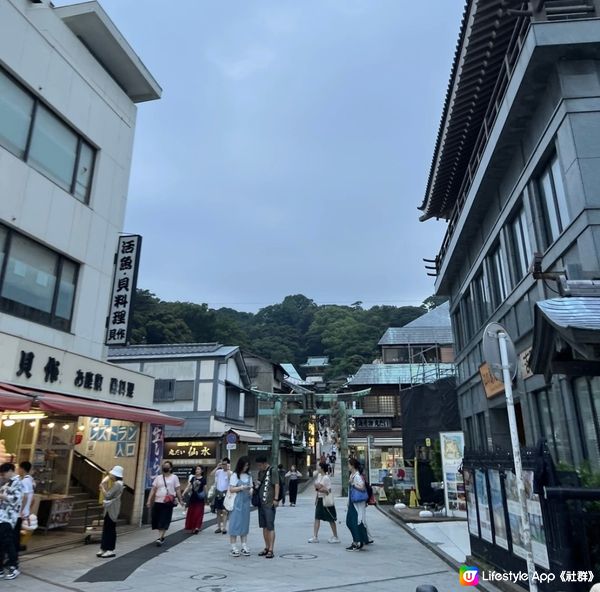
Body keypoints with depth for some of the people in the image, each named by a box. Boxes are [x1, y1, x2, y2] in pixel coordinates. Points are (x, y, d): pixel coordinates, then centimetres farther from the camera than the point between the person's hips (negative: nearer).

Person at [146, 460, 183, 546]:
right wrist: (149, 500, 0)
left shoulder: (174, 477, 4)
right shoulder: (158, 477, 11)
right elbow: (153, 490, 8)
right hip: (158, 502, 3)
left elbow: (178, 490, 2)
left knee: (164, 521, -8)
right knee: (157, 520, 6)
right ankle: (162, 537, 22)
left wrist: (180, 500, -3)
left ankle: (160, 538, -4)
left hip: (168, 503, -3)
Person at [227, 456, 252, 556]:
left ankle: (244, 546, 12)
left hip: (246, 502, 5)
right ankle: (234, 547, 2)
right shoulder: (235, 475, -4)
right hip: (236, 502, -5)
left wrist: (251, 491, -5)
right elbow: (231, 489, -7)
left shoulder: (248, 476, 11)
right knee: (235, 523, -4)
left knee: (245, 523, 7)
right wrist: (241, 488, -20)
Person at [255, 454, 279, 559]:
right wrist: (256, 486, 9)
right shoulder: (260, 472, 14)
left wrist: (276, 499, -20)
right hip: (261, 503, 8)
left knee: (270, 527, -4)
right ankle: (267, 547, 23)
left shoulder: (273, 471, -9)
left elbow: (276, 485, -14)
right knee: (264, 526, 13)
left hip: (270, 503, -8)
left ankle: (271, 550, 0)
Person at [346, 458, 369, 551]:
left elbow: (362, 487, -27)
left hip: (357, 503, -10)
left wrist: (353, 484, -19)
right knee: (349, 522, 14)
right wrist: (348, 501, 18)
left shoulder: (357, 476, -17)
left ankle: (356, 543, 8)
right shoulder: (352, 475, 11)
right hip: (352, 502, 10)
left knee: (355, 523, -3)